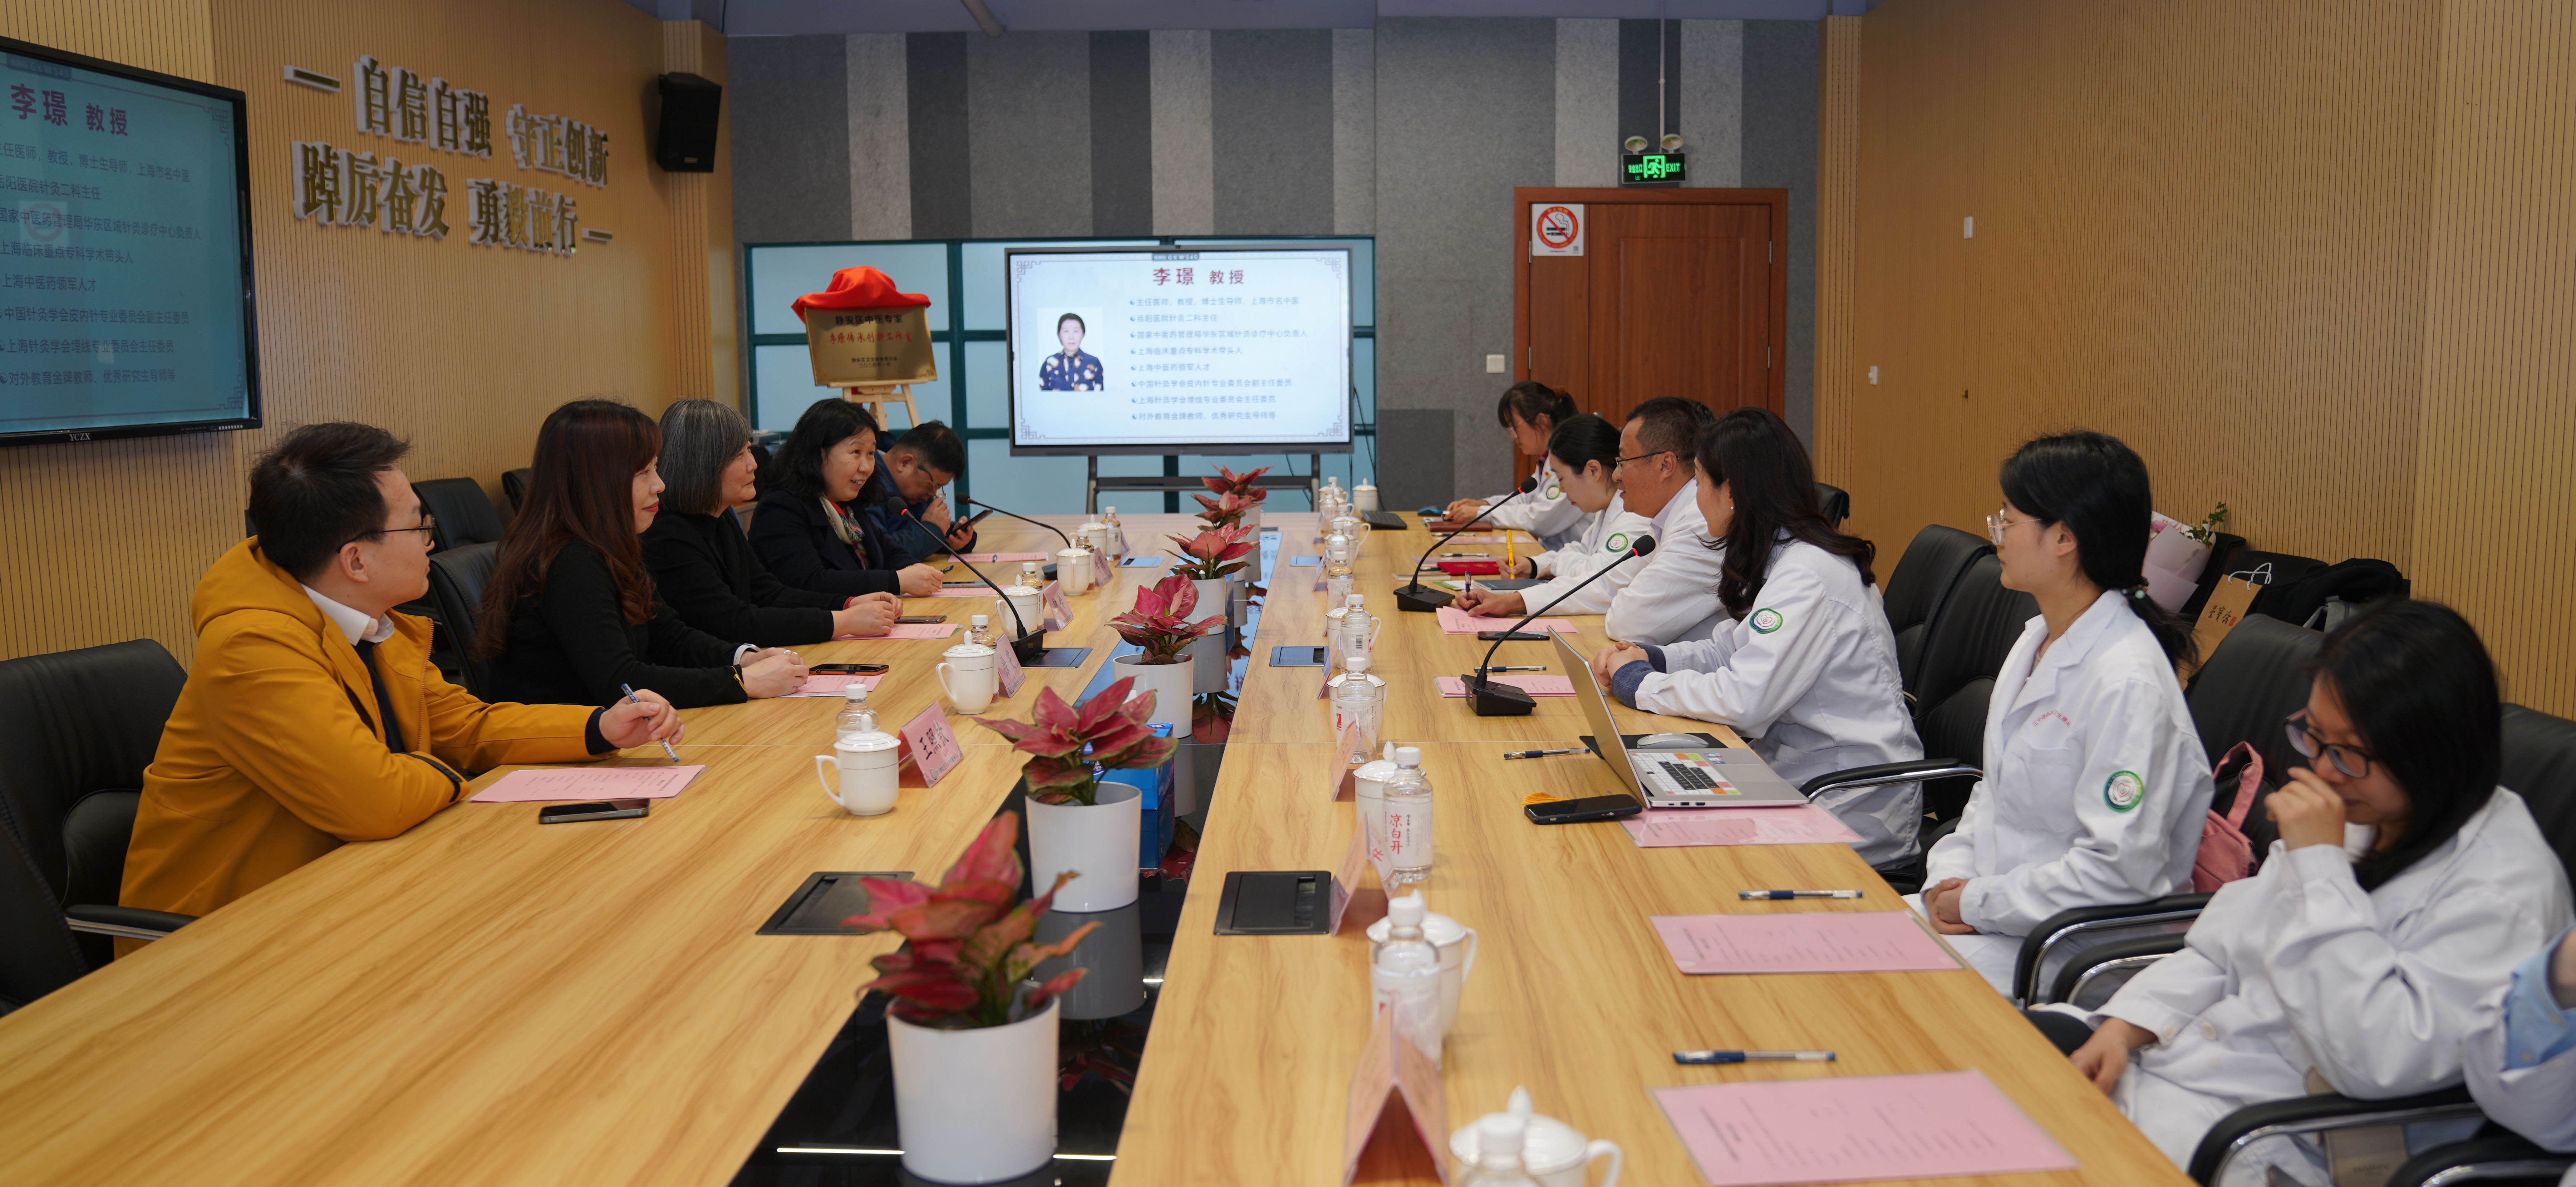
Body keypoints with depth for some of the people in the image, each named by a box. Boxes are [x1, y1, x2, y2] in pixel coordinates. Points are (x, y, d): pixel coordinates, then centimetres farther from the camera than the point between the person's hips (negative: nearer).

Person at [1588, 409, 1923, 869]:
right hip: (1802, 776, 8)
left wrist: (1640, 684, -14)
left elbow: (1743, 701, -27)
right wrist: (1652, 659, 3)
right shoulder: (1784, 559, 10)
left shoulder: (1808, 576, -21)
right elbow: (1732, 649, 20)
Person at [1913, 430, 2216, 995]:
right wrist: (1949, 876, 0)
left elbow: (2119, 872, -24)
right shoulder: (2034, 642, 10)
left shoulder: (2128, 681, -21)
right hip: (1996, 911, 9)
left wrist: (1978, 903, -16)